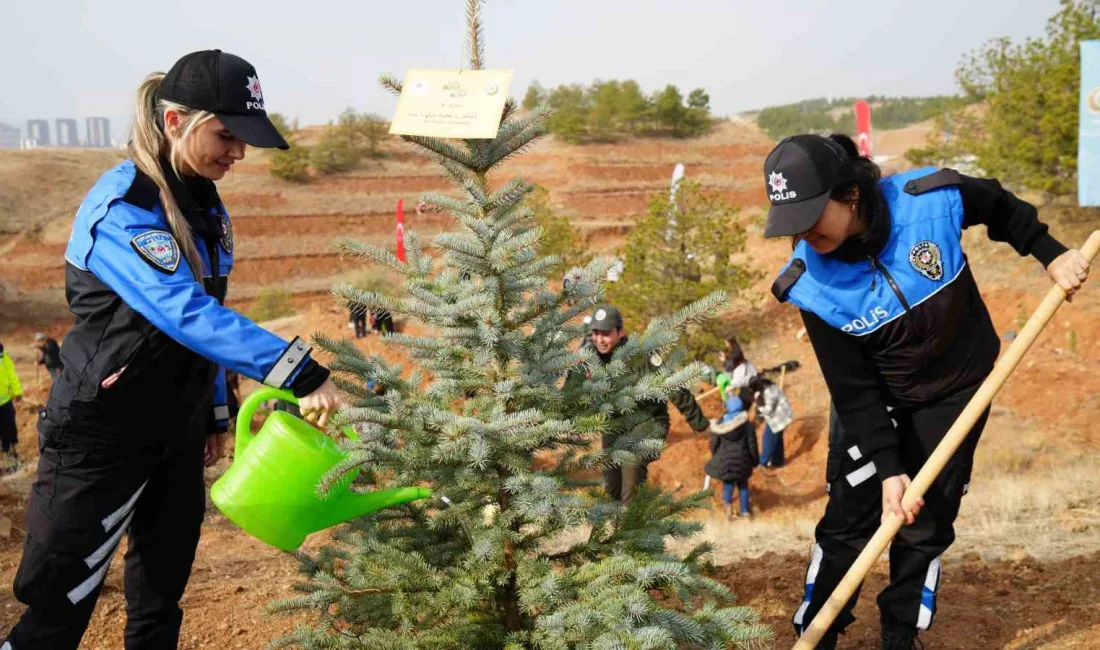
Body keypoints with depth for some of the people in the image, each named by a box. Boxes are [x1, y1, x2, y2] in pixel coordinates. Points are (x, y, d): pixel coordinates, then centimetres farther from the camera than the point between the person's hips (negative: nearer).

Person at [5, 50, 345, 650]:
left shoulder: (204, 204, 5)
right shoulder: (122, 206, -21)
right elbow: (186, 313, -34)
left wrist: (216, 412, 14)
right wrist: (300, 373, -40)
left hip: (178, 431, 8)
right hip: (102, 435, -8)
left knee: (162, 589, 17)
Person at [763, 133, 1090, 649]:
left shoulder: (933, 199, -26)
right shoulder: (811, 286, -24)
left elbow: (1000, 206, 0)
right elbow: (854, 390, -18)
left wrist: (1050, 253, -3)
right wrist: (887, 468, -22)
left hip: (959, 390, 0)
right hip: (881, 404, 0)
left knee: (923, 526, 3)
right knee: (847, 520, 0)